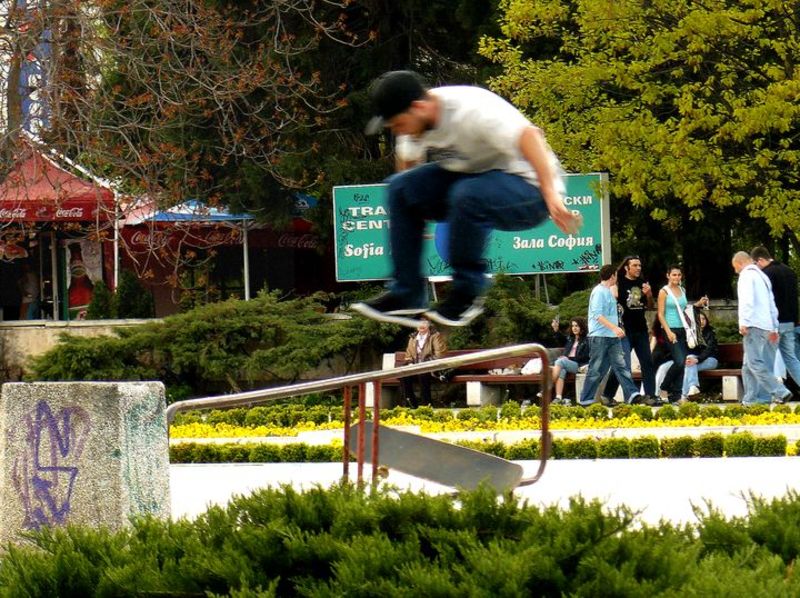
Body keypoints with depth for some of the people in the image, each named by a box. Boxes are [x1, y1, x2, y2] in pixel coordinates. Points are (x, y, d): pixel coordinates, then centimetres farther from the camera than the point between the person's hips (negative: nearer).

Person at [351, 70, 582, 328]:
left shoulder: (470, 111, -29)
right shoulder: (414, 118, -4)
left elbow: (527, 135, -39)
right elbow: (408, 161, 14)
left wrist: (550, 195, -46)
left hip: (529, 188, -8)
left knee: (468, 195, -37)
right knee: (400, 187, -7)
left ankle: (467, 294, -17)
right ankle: (405, 295, -6)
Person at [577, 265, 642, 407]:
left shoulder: (609, 292, 17)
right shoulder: (599, 292, -11)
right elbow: (597, 315, -20)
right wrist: (614, 327, -26)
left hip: (612, 337, 9)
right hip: (599, 336, -9)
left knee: (620, 365, -1)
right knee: (596, 370, -3)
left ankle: (632, 395, -9)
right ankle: (585, 400, 3)